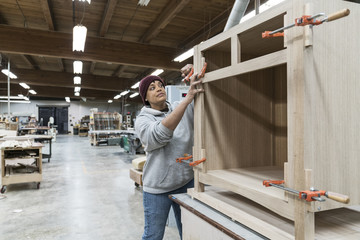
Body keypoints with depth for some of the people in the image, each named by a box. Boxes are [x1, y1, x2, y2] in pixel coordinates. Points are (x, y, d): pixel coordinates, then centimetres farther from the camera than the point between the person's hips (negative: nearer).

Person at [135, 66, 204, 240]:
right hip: (157, 188, -3)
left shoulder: (185, 108, 3)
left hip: (187, 182, 3)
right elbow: (160, 134, -28)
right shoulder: (143, 119, -7)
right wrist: (188, 98, -34)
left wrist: (196, 76, -21)